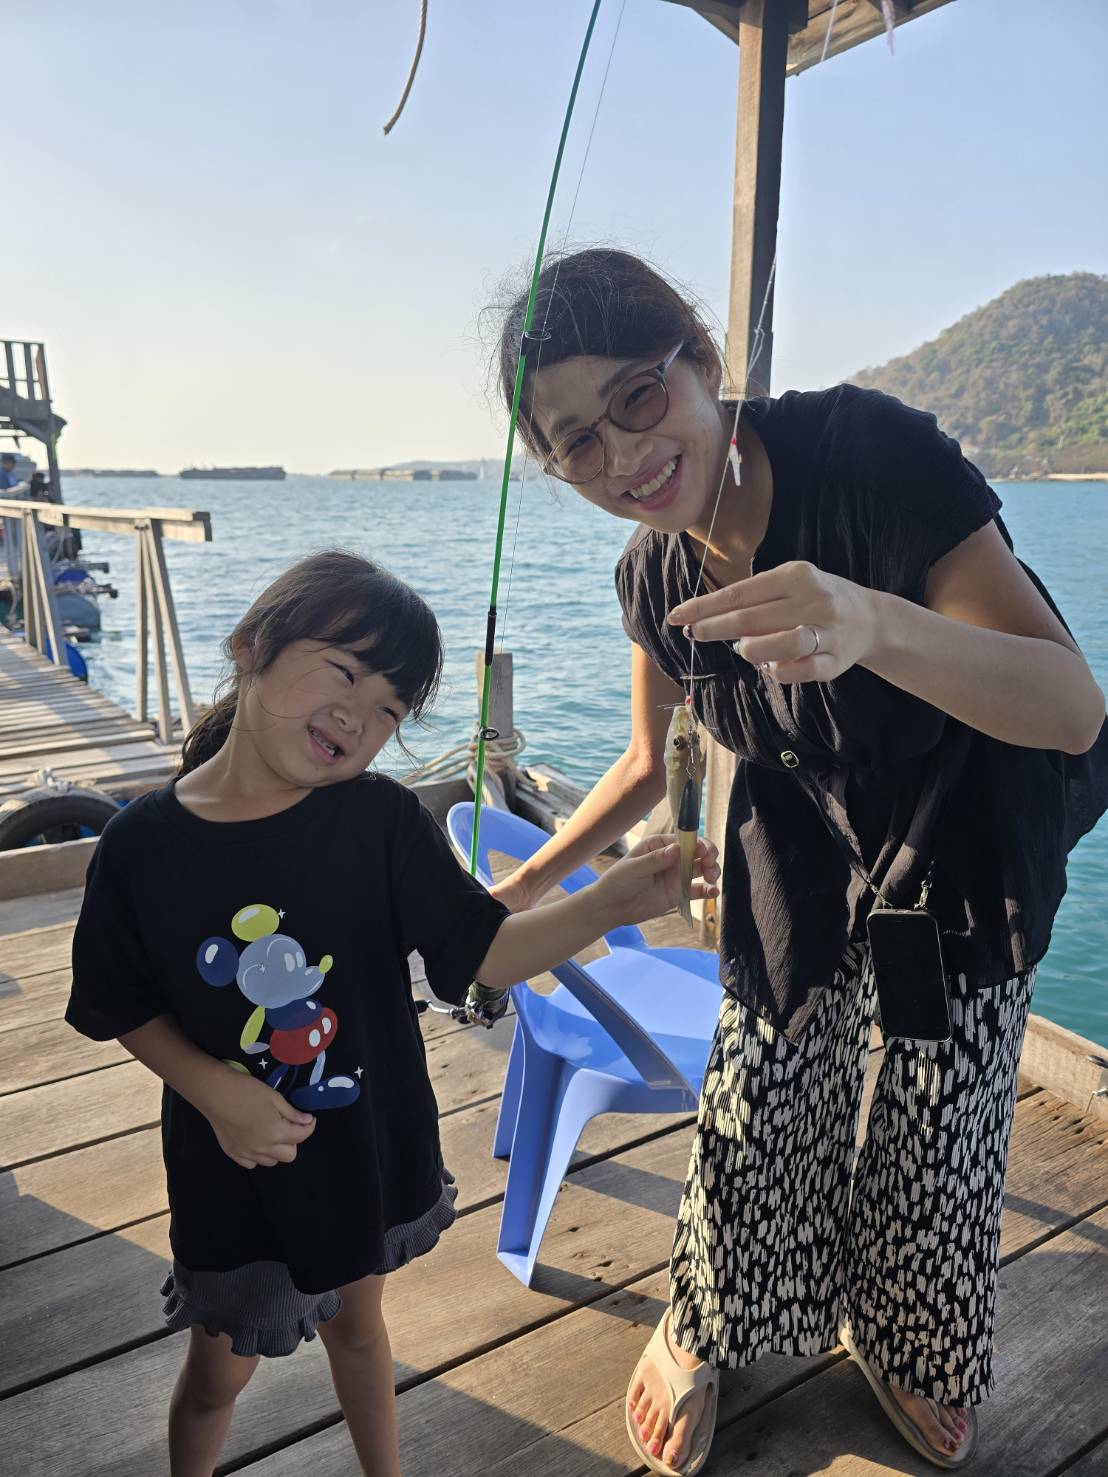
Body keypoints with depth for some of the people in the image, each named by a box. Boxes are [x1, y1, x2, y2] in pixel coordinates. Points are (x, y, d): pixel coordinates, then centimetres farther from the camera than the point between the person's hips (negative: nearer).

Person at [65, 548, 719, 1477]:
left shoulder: (384, 822, -17)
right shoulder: (143, 844, -16)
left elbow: (482, 954, -17)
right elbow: (125, 1007, -5)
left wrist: (608, 905, -32)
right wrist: (214, 1089, -20)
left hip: (372, 1148, 1)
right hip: (235, 1168, 0)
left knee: (357, 1322, 27)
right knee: (220, 1370, 21)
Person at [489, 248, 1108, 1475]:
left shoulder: (872, 449, -29)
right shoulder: (656, 575, -12)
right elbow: (649, 762, 6)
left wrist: (870, 622, -51)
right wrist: (532, 881, 1)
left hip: (970, 834, -3)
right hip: (806, 844, 3)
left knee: (938, 1124, 8)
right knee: (759, 1100, 5)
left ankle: (908, 1351, 41)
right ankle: (700, 1334, 36)